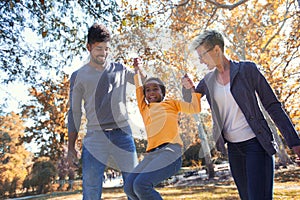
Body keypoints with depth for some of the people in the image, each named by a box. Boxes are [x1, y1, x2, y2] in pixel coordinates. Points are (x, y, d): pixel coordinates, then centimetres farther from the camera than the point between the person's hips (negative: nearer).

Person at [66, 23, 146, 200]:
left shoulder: (120, 69, 12)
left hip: (122, 133, 1)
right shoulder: (78, 76, 9)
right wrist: (71, 147, 6)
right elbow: (75, 113, 11)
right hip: (95, 136, -1)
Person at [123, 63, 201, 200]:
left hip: (170, 151, -5)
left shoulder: (171, 104, 20)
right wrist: (137, 70, 44)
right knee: (129, 187, -11)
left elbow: (195, 108, 14)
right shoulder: (145, 109, 26)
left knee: (141, 184, -24)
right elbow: (138, 88, 31)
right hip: (151, 153, 5)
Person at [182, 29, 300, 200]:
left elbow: (272, 105, -5)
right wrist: (188, 87, -3)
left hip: (256, 143, -5)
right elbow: (189, 100, 21)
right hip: (233, 147, 5)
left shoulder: (247, 70, -7)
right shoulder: (208, 80, 7)